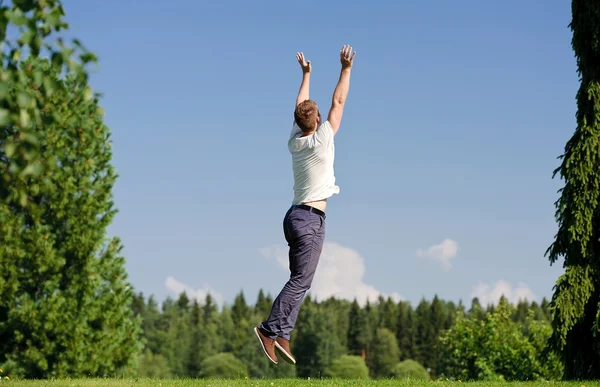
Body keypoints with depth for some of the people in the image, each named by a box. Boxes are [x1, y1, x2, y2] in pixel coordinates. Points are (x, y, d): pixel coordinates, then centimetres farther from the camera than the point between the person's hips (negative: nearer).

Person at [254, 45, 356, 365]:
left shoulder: (294, 141, 8)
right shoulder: (321, 140, -9)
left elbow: (300, 106, 23)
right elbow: (338, 102, -5)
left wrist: (306, 74, 32)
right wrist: (346, 69, 2)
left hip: (295, 215, 8)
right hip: (310, 219, -8)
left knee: (300, 280, 9)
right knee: (301, 280, -9)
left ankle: (282, 335, 1)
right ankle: (271, 329, -16)